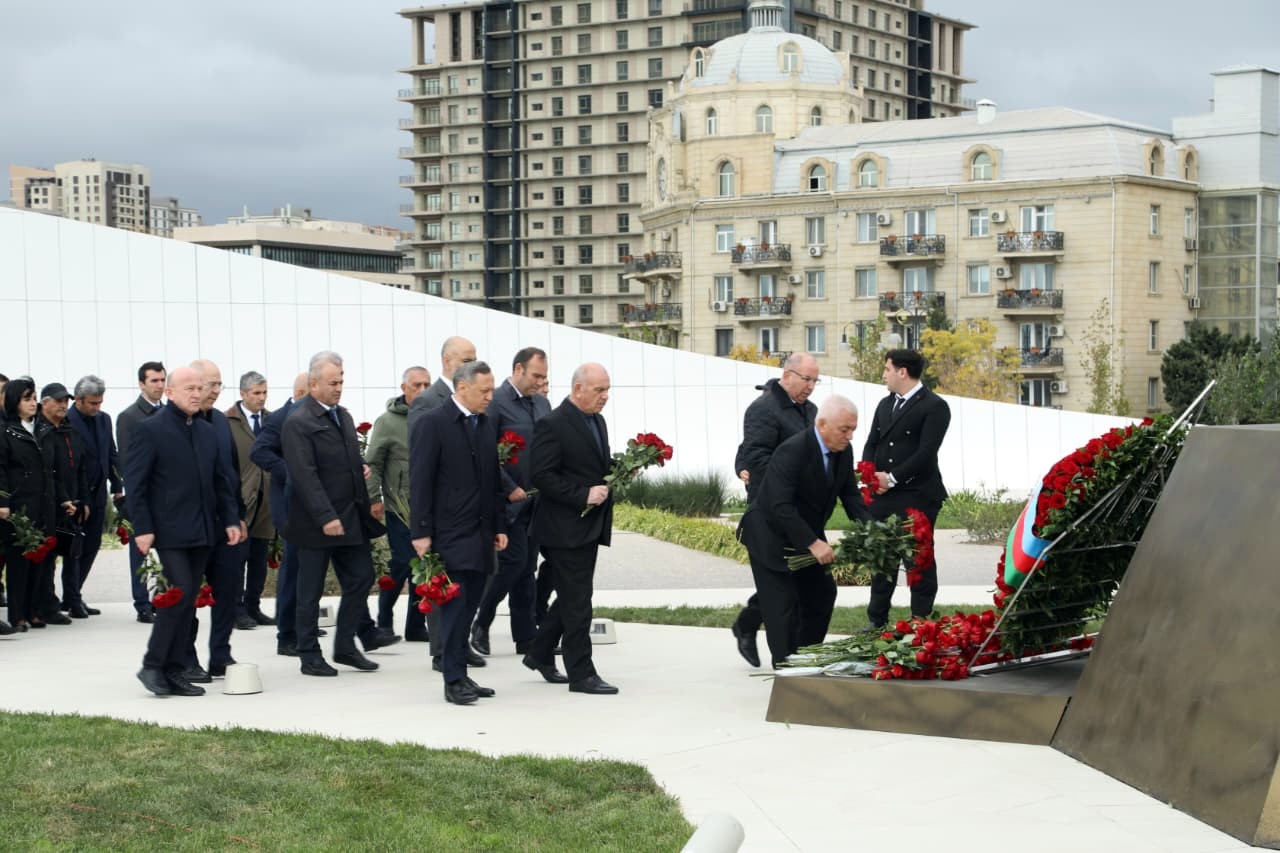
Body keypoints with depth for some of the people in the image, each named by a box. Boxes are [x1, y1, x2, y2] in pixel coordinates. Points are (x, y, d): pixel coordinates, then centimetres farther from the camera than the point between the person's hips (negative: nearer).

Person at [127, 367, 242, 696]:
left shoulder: (207, 431, 15)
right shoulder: (149, 430, -5)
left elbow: (221, 480, 18)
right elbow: (134, 482, -8)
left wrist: (231, 519, 7)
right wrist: (142, 528, -13)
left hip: (202, 533, 6)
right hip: (168, 532, -6)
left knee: (187, 602, 7)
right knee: (179, 593, -13)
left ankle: (174, 672, 12)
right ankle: (152, 666, -1)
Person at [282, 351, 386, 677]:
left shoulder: (343, 415, 13)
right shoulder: (298, 423, -14)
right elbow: (305, 476, -20)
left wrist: (362, 468, 4)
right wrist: (326, 518, -24)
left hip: (351, 517, 8)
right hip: (317, 523, -8)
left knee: (360, 578, 8)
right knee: (310, 591, 3)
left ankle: (345, 646, 21)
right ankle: (309, 656, 13)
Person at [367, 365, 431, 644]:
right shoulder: (388, 421, -1)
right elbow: (373, 464, 0)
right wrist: (375, 498, -7)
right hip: (400, 507, -4)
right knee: (401, 564, -6)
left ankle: (416, 624, 16)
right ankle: (384, 623, 8)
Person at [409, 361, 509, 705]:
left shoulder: (486, 425, 14)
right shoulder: (432, 424, -8)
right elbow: (419, 482, -11)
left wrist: (499, 527, 14)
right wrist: (421, 533, -14)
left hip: (480, 534, 7)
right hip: (450, 533, -7)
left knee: (469, 604, 8)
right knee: (456, 605, -7)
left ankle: (460, 675, 13)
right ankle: (454, 680, -3)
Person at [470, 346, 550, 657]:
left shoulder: (542, 404, 13)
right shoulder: (496, 403, -10)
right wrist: (510, 489, -14)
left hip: (535, 501, 7)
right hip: (509, 501, -7)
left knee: (526, 568, 9)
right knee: (514, 561, -10)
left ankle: (526, 637, 12)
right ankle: (481, 624, 6)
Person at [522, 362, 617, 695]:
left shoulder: (597, 422, 13)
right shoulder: (553, 424, -15)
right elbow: (540, 475, -20)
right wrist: (583, 495, -23)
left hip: (590, 526, 9)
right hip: (565, 527, -9)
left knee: (571, 597, 17)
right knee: (577, 600, -4)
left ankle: (540, 654, 30)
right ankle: (581, 673, 1)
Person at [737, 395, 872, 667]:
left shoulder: (843, 451, -6)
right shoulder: (792, 451, -31)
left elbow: (850, 495, 0)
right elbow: (780, 507, -34)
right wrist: (813, 543, -37)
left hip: (807, 532, 8)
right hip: (770, 535, -8)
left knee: (822, 593, 12)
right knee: (783, 603, -8)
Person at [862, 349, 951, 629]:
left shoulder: (934, 406, -7)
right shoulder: (885, 405, 18)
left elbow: (927, 451, -15)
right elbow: (871, 444, 16)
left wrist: (892, 478, -15)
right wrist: (871, 475, -4)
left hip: (917, 497, -7)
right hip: (882, 496, 7)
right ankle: (877, 621, 19)